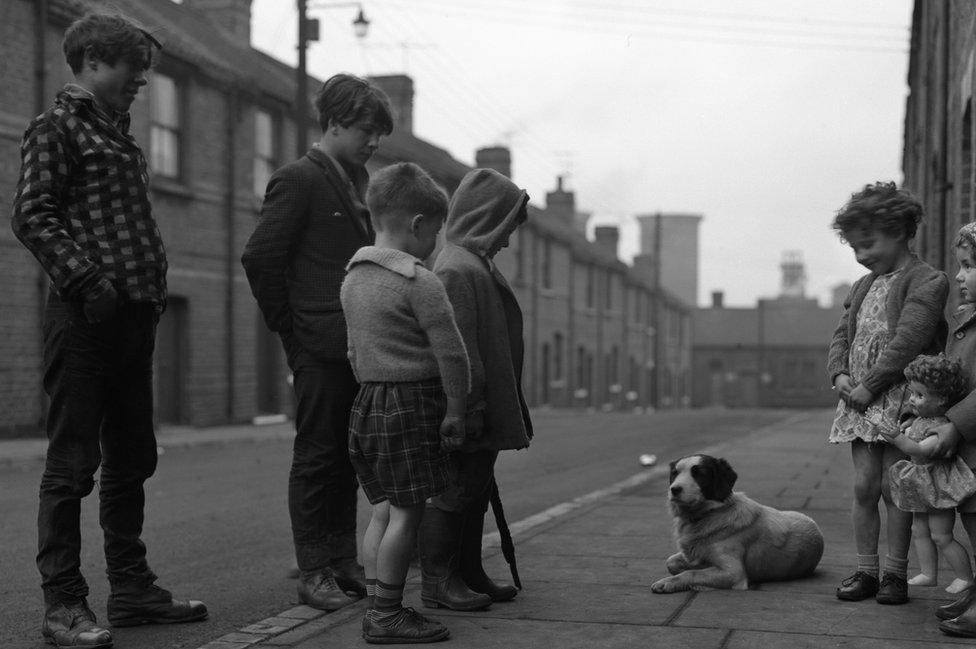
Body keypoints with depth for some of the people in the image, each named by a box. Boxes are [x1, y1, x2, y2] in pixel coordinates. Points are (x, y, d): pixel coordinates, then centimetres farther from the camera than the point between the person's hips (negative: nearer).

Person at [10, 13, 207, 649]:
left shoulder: (118, 133, 21)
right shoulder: (57, 126, -3)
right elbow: (32, 216, -13)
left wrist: (156, 285, 12)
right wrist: (87, 279, -21)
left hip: (136, 314, 9)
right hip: (87, 316, -9)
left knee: (132, 458, 13)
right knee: (73, 460, -4)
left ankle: (132, 587, 22)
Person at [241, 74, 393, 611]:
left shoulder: (359, 183, 18)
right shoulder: (298, 180, -6)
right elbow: (260, 258, -12)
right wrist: (291, 329, -8)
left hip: (356, 344, 7)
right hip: (320, 349, -7)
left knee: (346, 460, 12)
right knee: (317, 457, -1)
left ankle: (343, 565, 20)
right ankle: (313, 572, 7)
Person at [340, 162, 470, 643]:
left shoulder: (353, 279, 12)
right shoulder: (420, 282, -14)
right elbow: (451, 354, -15)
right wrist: (455, 410, -7)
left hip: (367, 402, 9)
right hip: (412, 404, -8)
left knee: (383, 511, 13)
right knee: (406, 513, -2)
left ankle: (377, 607, 16)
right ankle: (387, 615, 2)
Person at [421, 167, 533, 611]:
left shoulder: (479, 266, 18)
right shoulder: (458, 270, -16)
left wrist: (494, 406, 22)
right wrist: (468, 407, -23)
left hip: (484, 412, 10)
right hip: (465, 412, -10)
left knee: (475, 492, 16)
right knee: (453, 491, -3)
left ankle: (470, 574, 25)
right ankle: (437, 580, 5)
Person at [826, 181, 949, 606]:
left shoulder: (927, 282, -6)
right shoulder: (863, 286, 17)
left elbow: (907, 342, -15)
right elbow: (841, 335, 17)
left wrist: (869, 385, -16)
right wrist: (840, 374, -2)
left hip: (901, 399, -6)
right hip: (861, 399, 6)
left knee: (893, 487, -3)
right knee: (864, 487, 3)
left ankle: (896, 574, 6)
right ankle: (865, 571, 9)